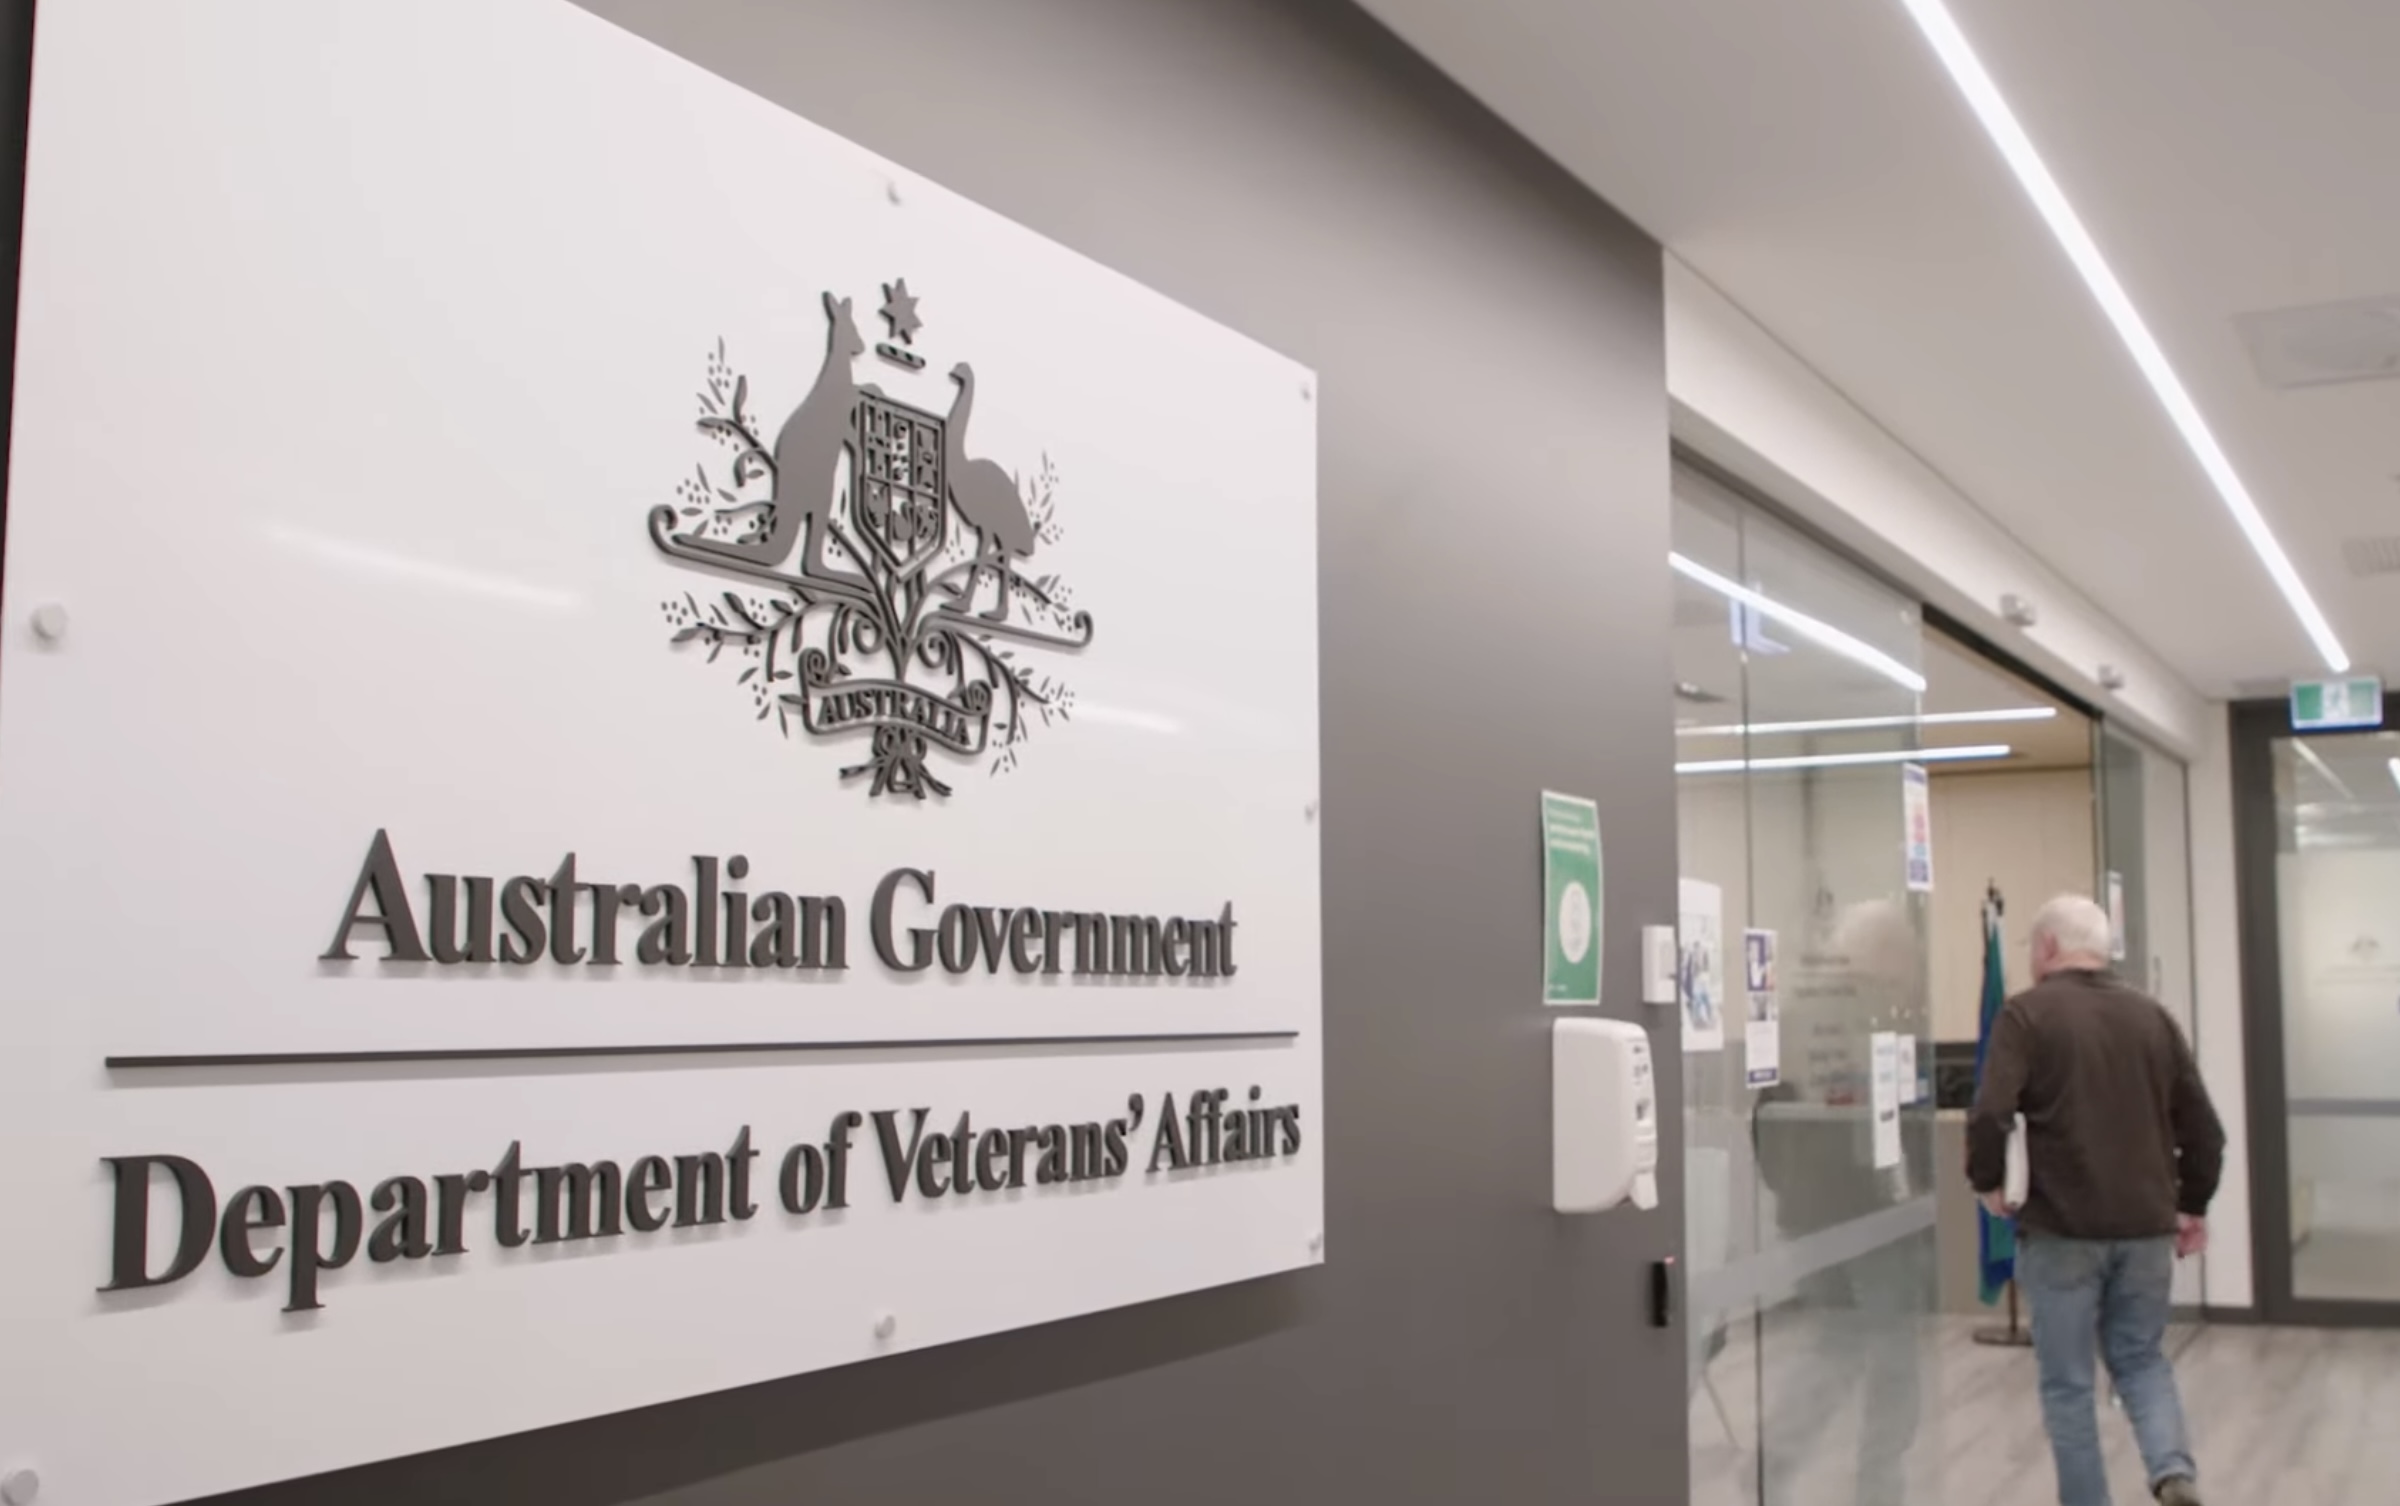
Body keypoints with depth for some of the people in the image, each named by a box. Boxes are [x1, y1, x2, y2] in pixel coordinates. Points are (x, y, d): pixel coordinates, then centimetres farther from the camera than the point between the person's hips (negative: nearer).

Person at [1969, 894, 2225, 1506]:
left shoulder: (2028, 1013, -7)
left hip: (2061, 1226, -4)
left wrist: (1988, 1181, -1)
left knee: (2068, 1381, 7)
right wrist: (2194, 1205, 23)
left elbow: (1990, 1115, -18)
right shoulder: (2151, 1013, 8)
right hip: (2146, 1224, 5)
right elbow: (2202, 1125, 11)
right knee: (2141, 1357, 20)